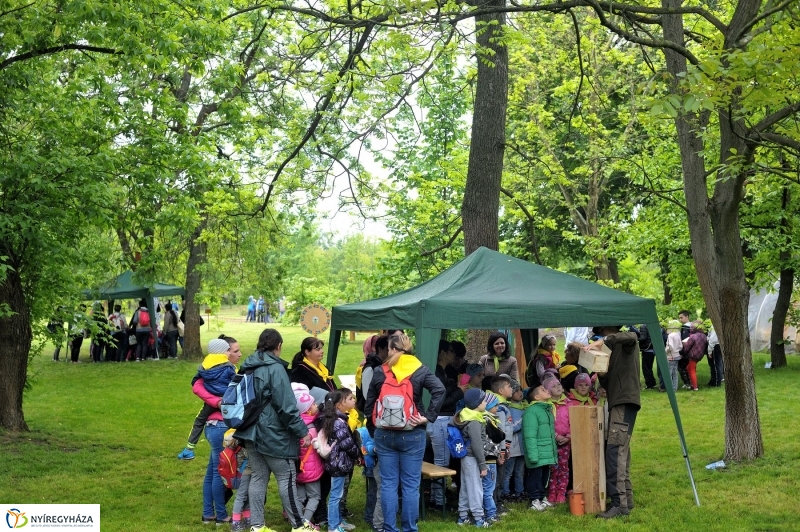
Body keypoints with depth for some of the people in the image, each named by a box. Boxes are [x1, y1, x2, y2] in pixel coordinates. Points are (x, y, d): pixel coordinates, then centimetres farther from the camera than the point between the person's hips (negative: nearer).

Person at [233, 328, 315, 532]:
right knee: (286, 478, 1)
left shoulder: (248, 367, 8)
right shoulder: (275, 368, -16)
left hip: (251, 431, 7)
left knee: (258, 476, 12)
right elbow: (286, 405, -19)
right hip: (273, 433, -7)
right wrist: (302, 431, -14)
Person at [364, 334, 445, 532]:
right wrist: (428, 417, -12)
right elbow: (439, 391, -17)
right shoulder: (421, 370, -1)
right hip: (412, 435, -1)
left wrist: (373, 431, 15)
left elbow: (369, 405, 6)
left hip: (385, 434, 1)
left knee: (388, 484, 7)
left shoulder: (379, 372, 3)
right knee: (411, 485, 4)